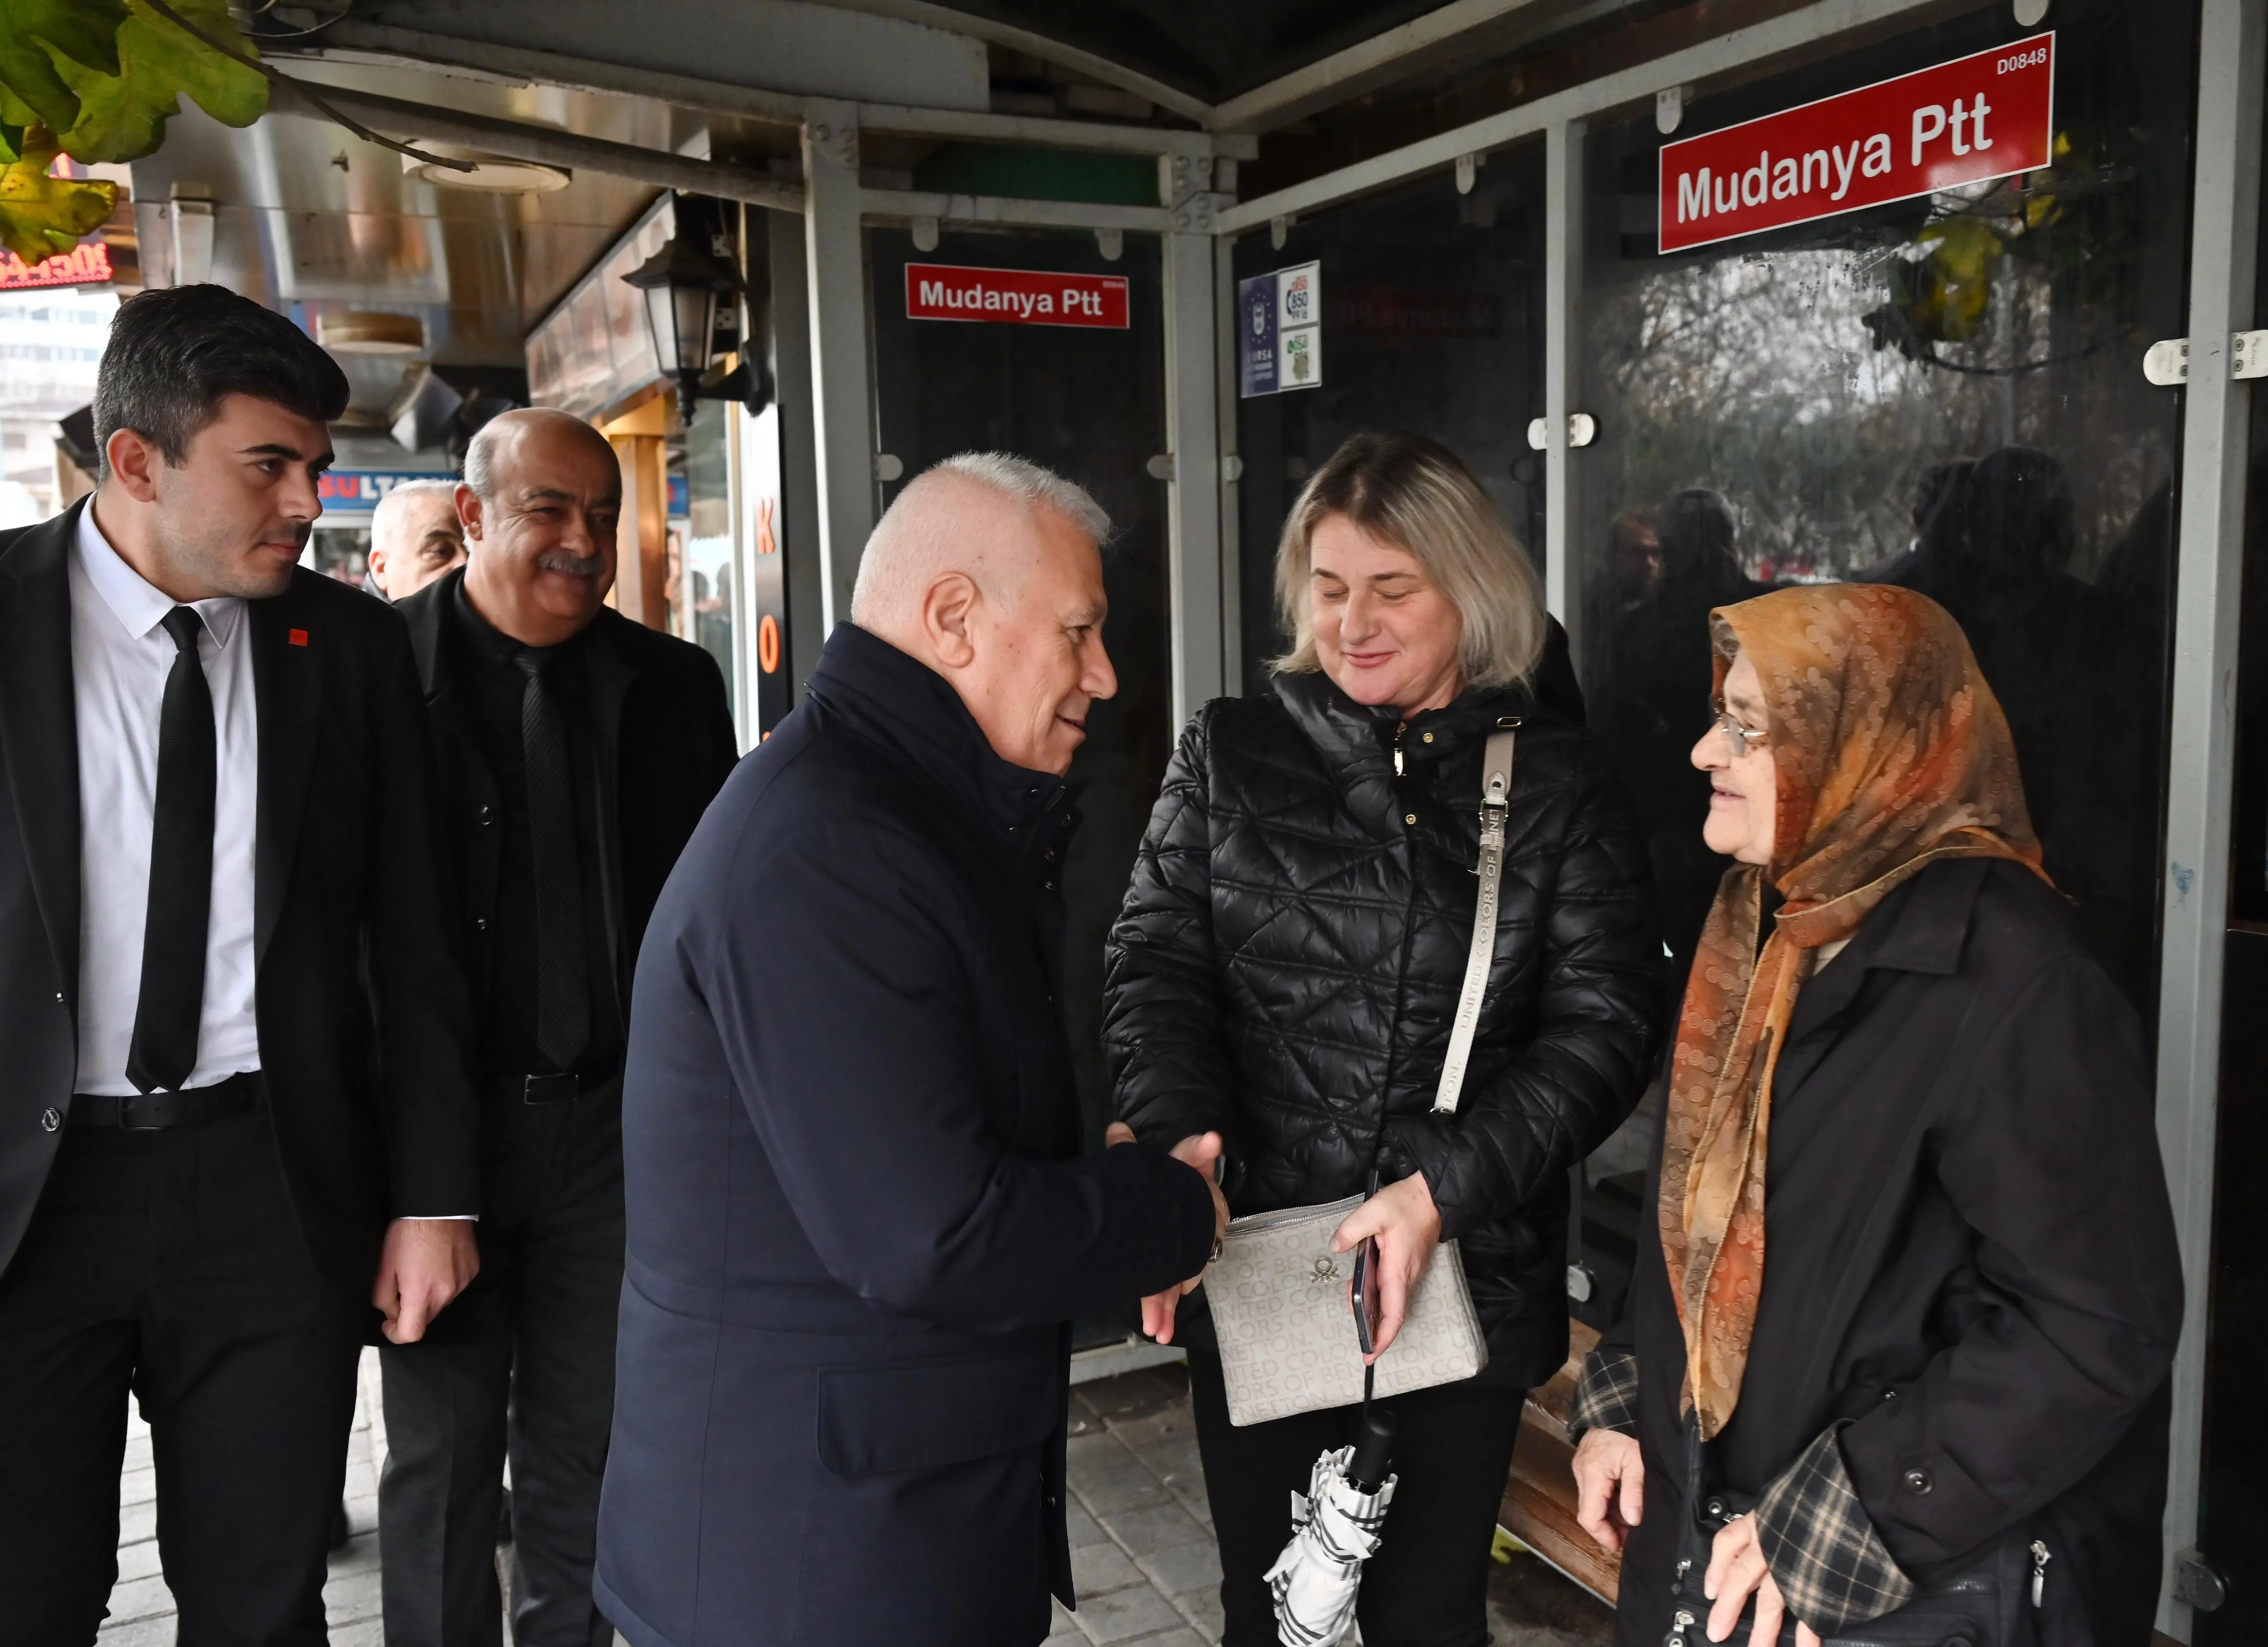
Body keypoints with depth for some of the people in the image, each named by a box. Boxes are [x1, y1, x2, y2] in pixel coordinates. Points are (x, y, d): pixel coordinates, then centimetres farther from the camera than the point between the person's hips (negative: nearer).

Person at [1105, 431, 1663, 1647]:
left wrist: (1445, 1190, -17)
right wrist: (1183, 1139, -21)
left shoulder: (1555, 784, 0)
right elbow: (1155, 964, -2)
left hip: (1470, 1266, 0)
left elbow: (1605, 1024, -6)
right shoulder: (1230, 756, 3)